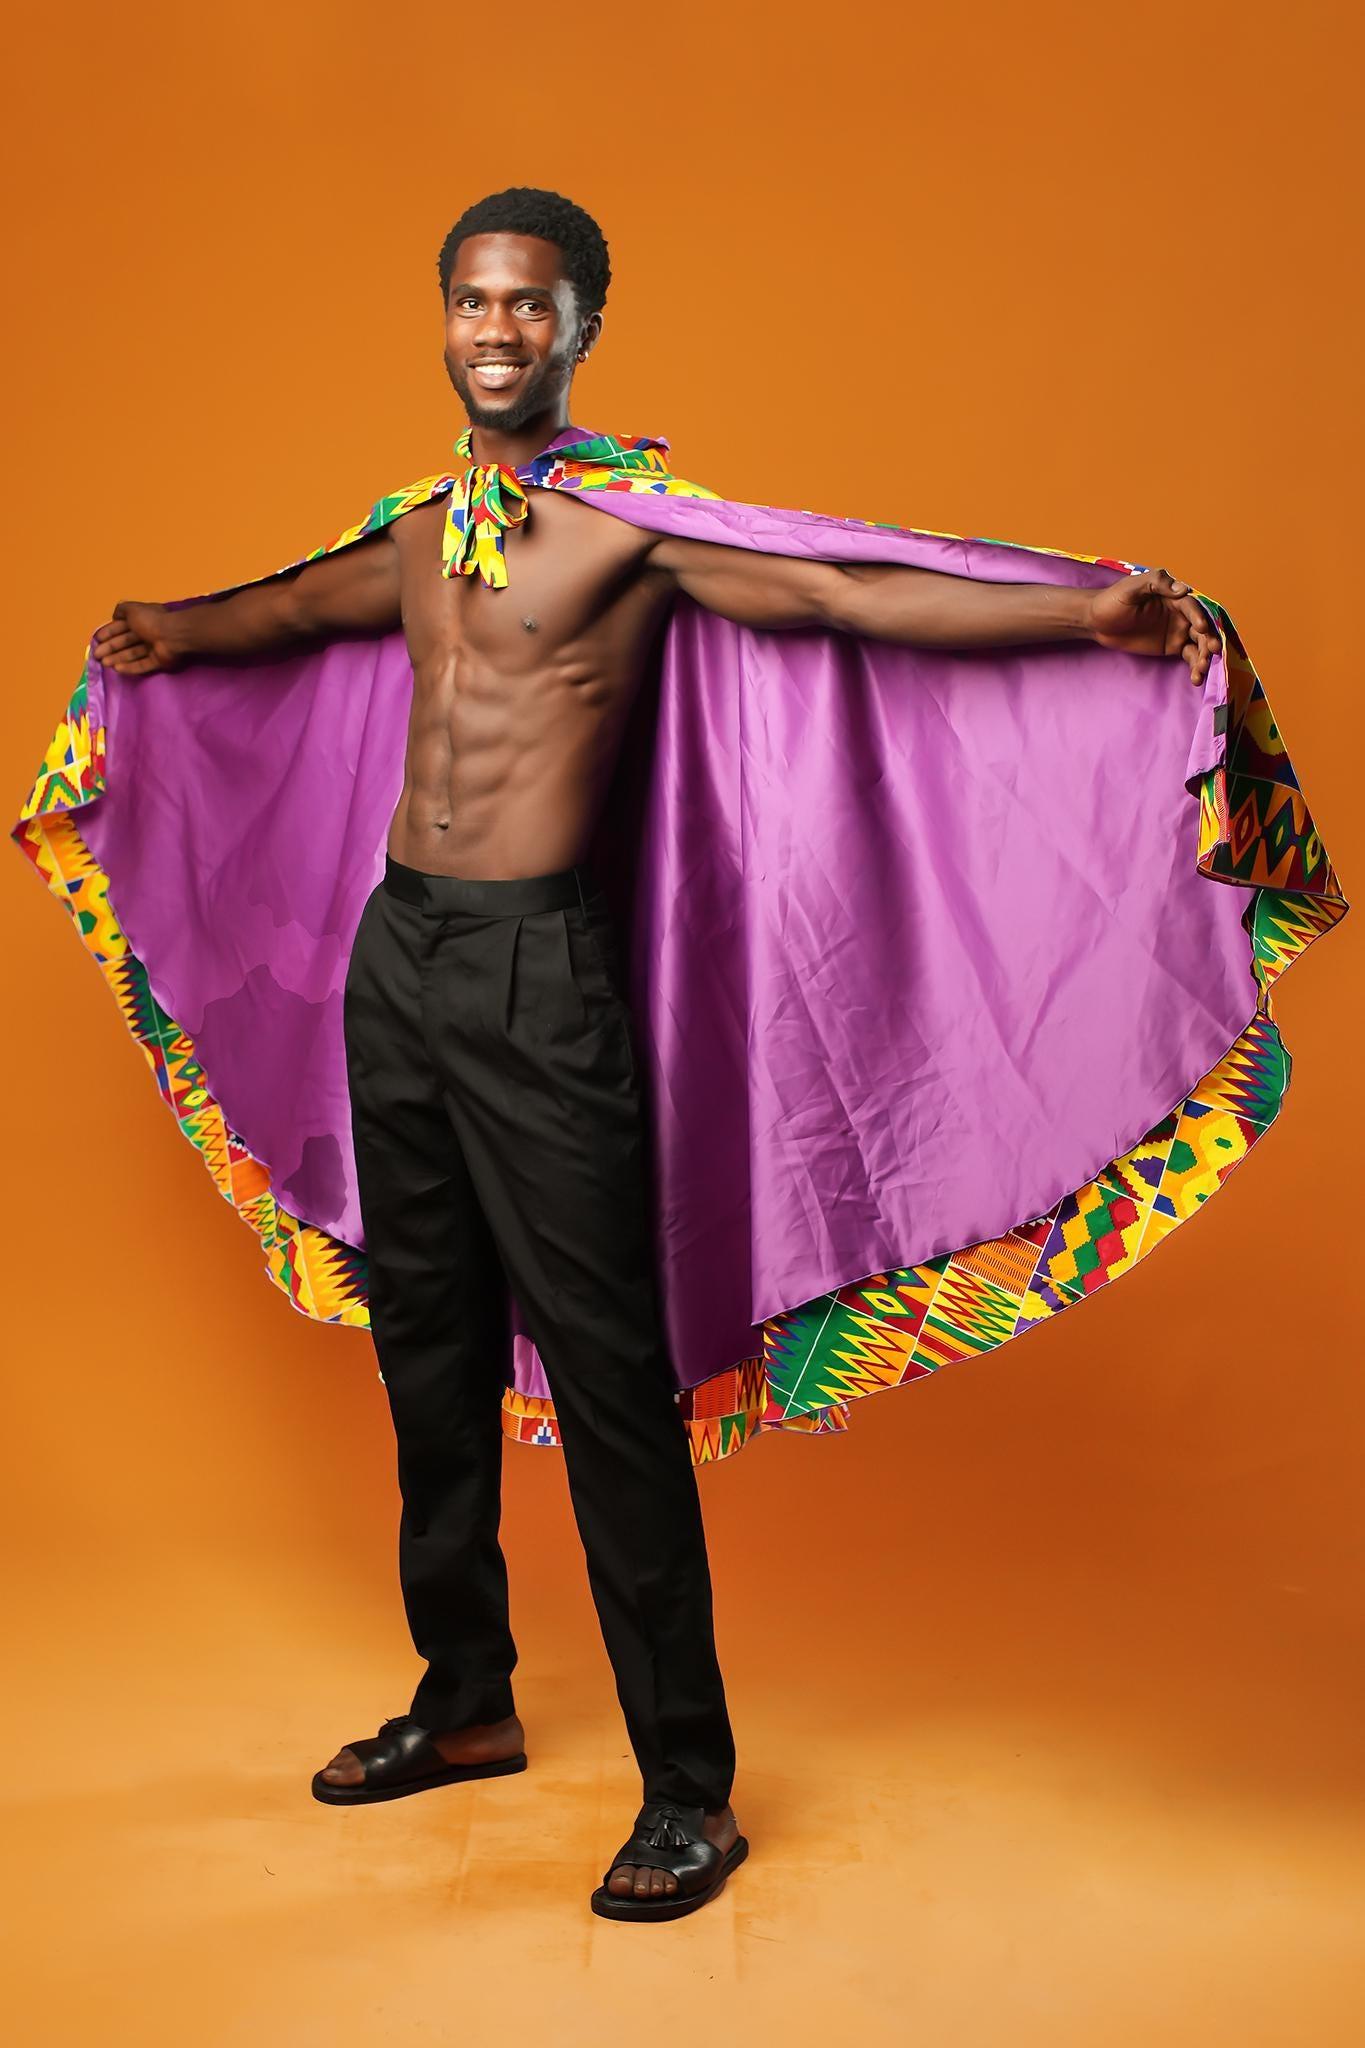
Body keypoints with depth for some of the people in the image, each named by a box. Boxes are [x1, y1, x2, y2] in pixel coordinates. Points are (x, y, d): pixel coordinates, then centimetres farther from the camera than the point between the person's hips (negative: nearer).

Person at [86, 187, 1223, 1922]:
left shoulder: (634, 514, -5)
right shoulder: (420, 534, 15)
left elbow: (844, 596, -17)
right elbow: (303, 609, 38)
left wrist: (1083, 609, -27)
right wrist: (175, 632, 34)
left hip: (532, 967, -7)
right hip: (397, 950, 7)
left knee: (602, 1369, -6)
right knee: (429, 1342, 15)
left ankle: (689, 1790, 5)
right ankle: (464, 1701, 32)